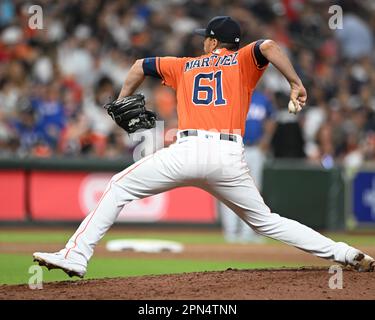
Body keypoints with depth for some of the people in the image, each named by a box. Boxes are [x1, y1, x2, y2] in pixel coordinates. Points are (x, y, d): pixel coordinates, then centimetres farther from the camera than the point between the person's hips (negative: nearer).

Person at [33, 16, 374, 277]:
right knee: (265, 221, 15)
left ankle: (76, 256, -4)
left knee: (120, 187, 10)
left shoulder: (186, 66, 25)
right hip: (230, 158, 1)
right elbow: (268, 46, -2)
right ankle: (345, 253, 6)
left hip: (188, 151, -1)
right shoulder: (242, 61, 20)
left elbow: (141, 66, 30)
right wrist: (296, 84, -2)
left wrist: (122, 106, 40)